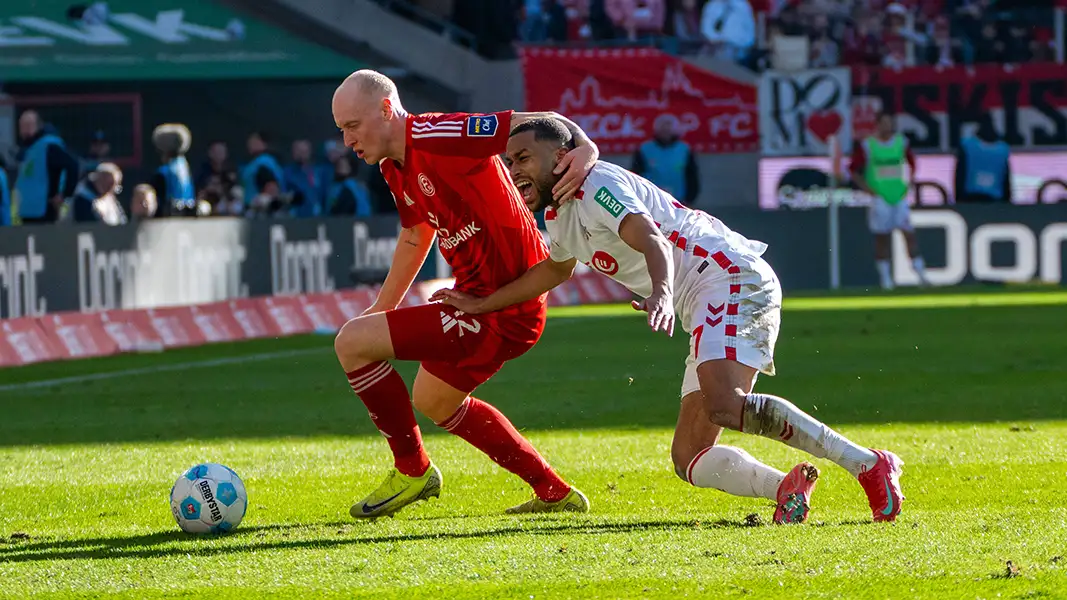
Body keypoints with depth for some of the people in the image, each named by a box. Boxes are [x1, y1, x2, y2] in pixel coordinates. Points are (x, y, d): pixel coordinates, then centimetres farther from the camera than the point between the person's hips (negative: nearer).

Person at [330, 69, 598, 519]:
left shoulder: (433, 136, -21)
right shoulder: (395, 167, 9)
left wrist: (585, 149, -43)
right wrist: (382, 310, 33)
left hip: (501, 309, -11)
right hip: (476, 297, 11)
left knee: (352, 343, -12)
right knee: (433, 403, 32)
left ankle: (412, 470, 4)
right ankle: (554, 493, 37)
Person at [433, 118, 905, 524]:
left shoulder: (596, 185, -10)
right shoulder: (561, 216, 20)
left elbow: (652, 241, -27)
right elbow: (555, 270, 44)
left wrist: (661, 293, -47)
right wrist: (481, 304, 46)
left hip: (733, 279, -10)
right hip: (706, 307, 10)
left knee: (723, 406, -33)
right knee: (689, 459, 3)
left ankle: (869, 466, -31)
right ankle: (787, 488, -13)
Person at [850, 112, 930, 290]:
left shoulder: (901, 142, 7)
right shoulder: (867, 146, -3)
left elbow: (912, 163, 20)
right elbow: (854, 170, 1)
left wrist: (910, 183, 9)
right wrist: (867, 189, -7)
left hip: (900, 196, 3)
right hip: (879, 198, -3)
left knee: (909, 233, -5)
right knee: (882, 237, 1)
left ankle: (921, 275, -4)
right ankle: (885, 277, 8)